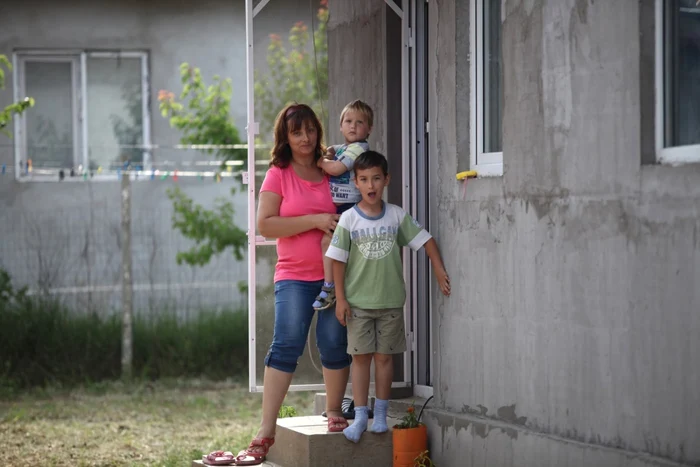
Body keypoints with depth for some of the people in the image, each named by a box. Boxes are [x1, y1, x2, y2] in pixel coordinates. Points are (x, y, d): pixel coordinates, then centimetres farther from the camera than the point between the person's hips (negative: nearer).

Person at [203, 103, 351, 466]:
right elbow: (265, 225, -8)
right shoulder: (278, 175, 1)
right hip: (295, 276, -3)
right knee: (286, 347, -8)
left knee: (335, 346, 1)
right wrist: (314, 221, -15)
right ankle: (266, 431, -8)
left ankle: (333, 412, 18)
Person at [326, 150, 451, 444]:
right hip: (358, 301, -1)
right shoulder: (349, 219, -5)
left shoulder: (396, 216, 0)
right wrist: (340, 298, -7)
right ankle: (360, 416, 5)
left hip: (390, 300, 1)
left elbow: (425, 240, 6)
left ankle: (380, 413, 16)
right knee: (360, 356, 1)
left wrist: (439, 271, -2)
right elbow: (338, 259, -4)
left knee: (384, 356, 6)